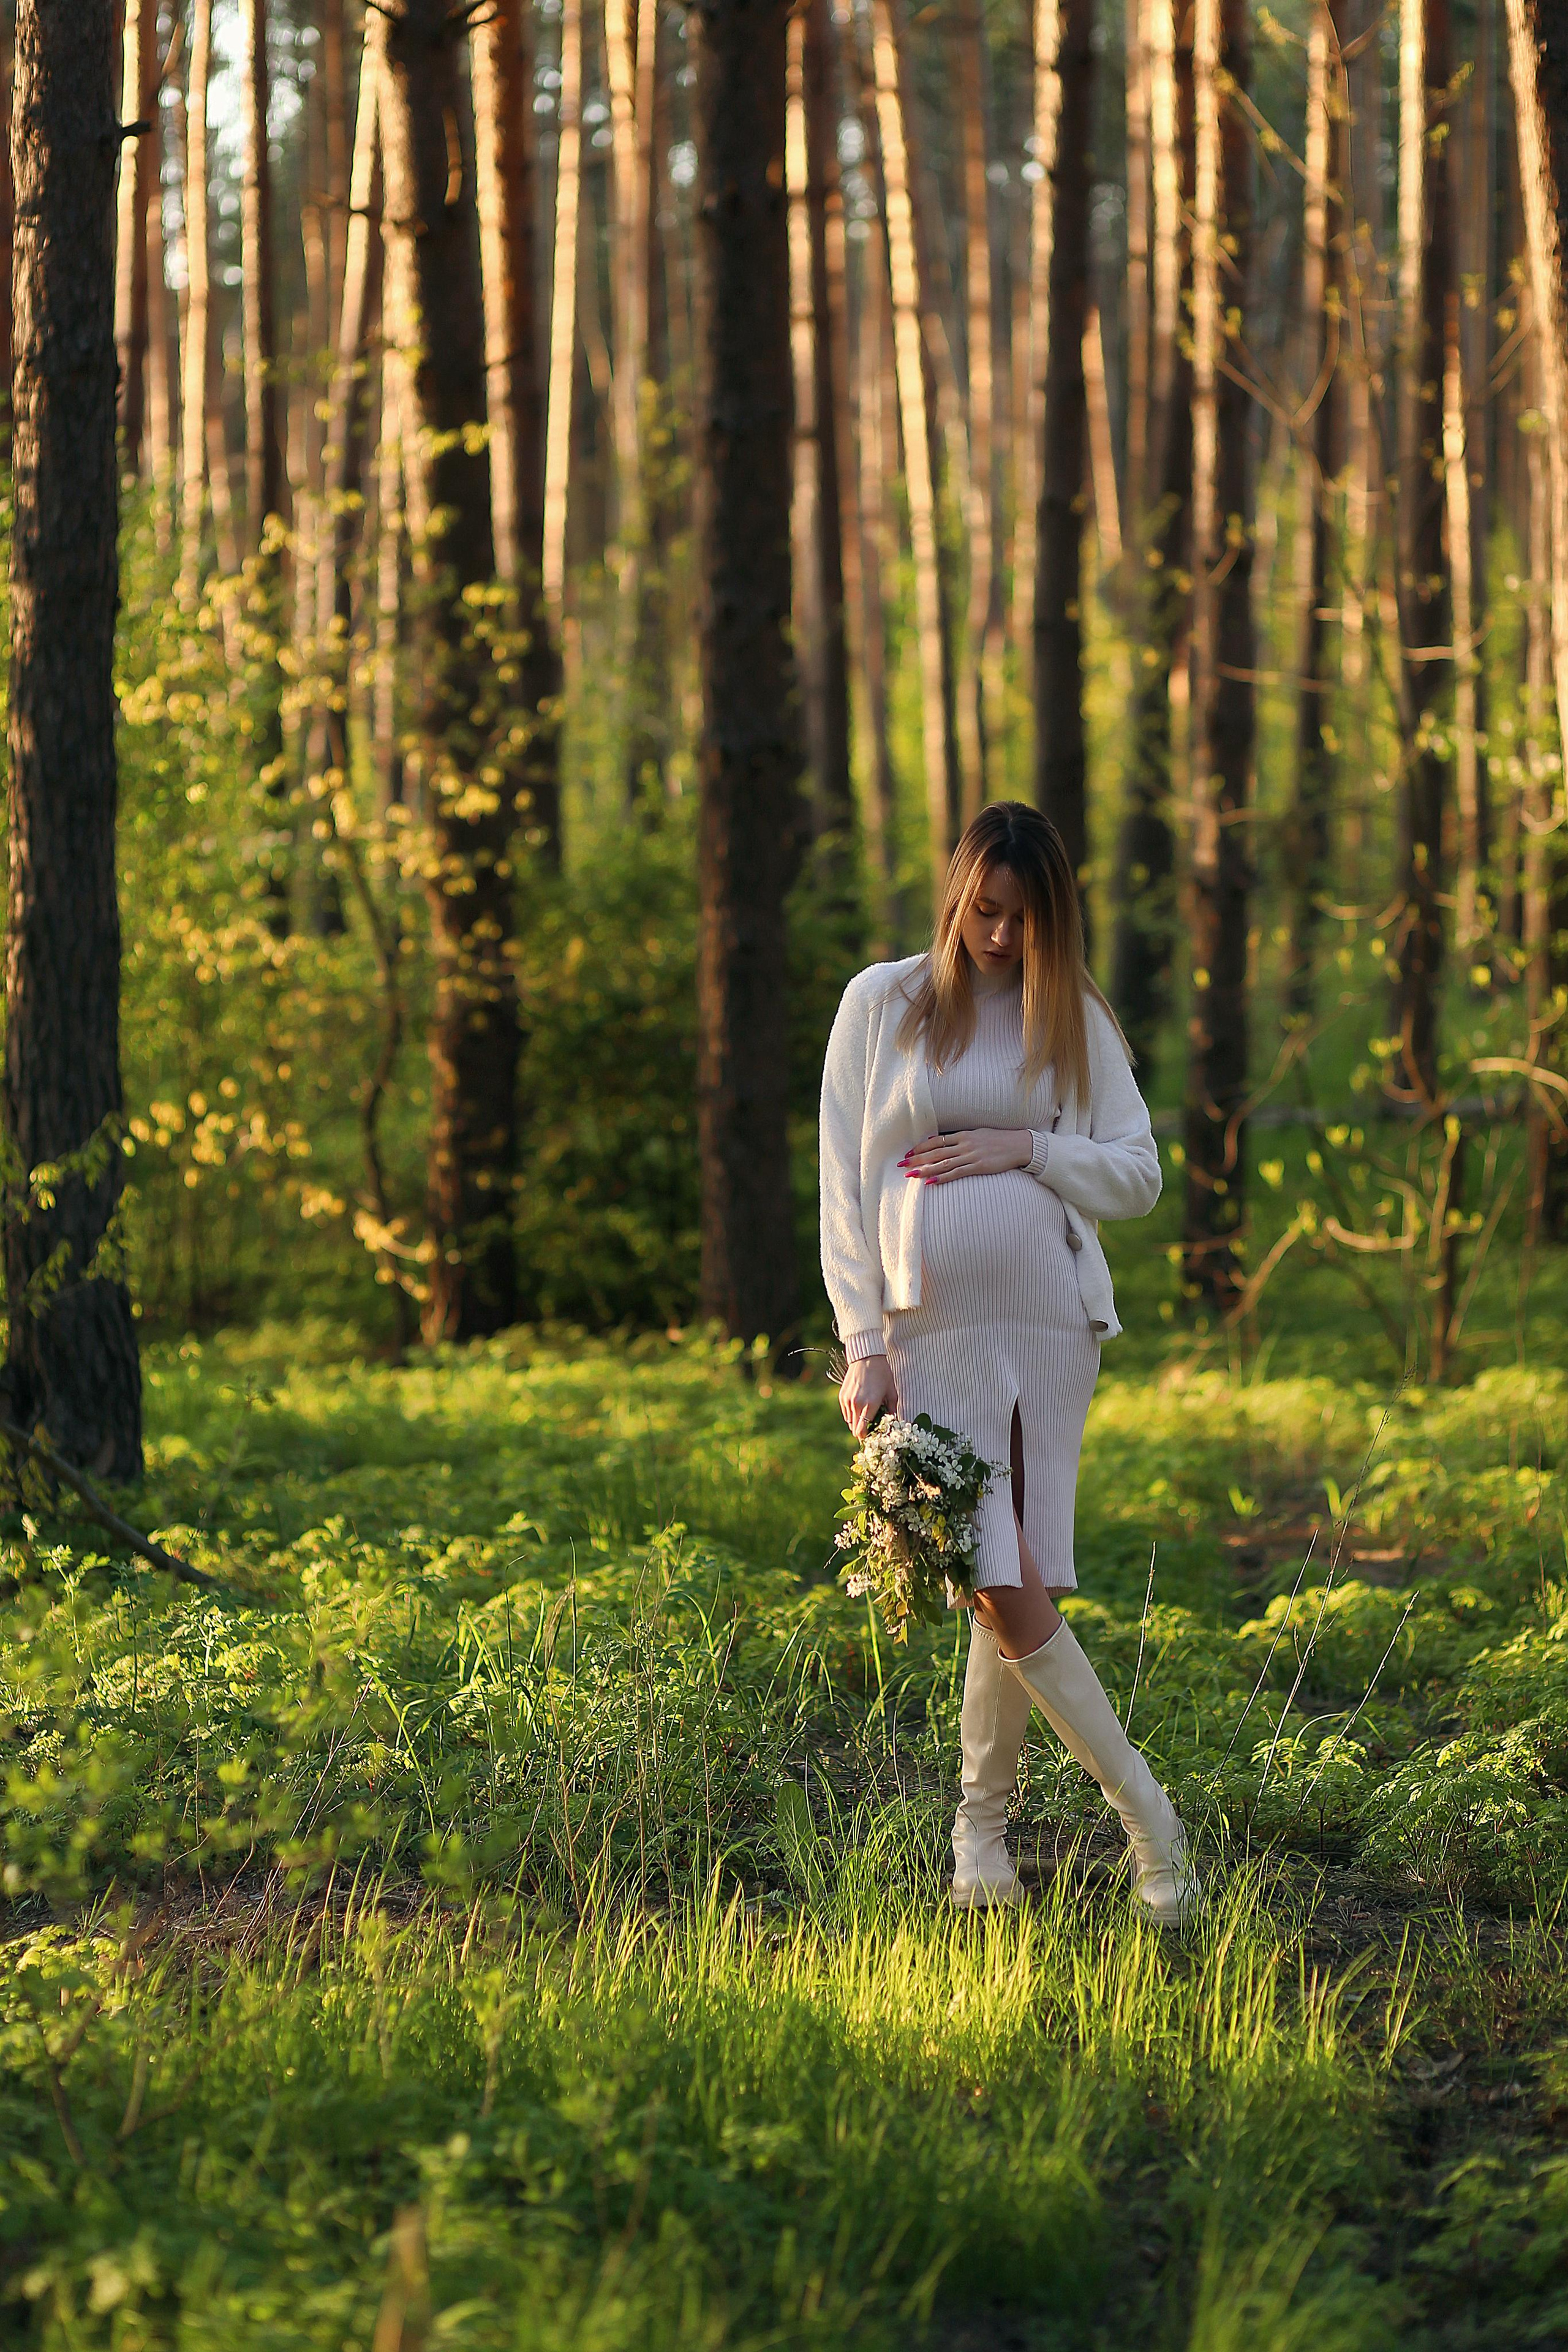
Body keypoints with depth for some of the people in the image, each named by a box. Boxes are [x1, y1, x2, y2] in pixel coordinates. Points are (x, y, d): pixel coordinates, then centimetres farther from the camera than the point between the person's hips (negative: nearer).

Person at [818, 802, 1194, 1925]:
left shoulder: (1075, 1017, 11)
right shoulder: (882, 1004, 5)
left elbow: (1140, 1174, 10)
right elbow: (845, 1185, 3)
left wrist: (1029, 1146, -7)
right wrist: (865, 1345, -4)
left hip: (1051, 1323, 2)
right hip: (930, 1327, -2)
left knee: (1015, 1588, 0)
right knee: (1004, 1586, -11)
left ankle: (982, 1822, 15)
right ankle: (1147, 1813, -3)